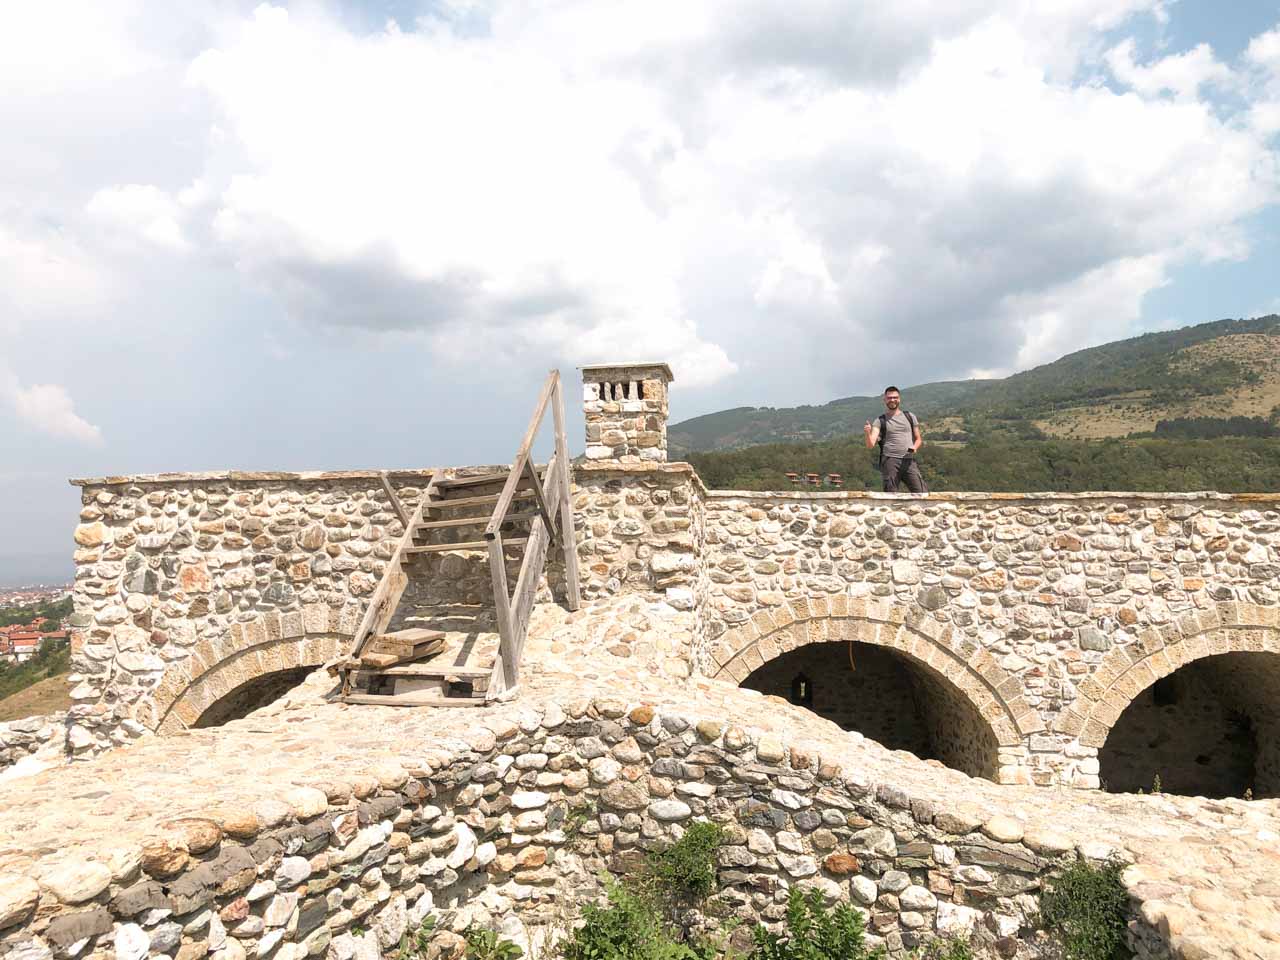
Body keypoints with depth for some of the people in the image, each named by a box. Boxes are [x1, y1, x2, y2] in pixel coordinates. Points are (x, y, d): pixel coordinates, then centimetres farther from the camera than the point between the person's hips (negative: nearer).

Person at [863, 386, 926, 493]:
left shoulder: (910, 416, 16)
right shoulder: (880, 421, 6)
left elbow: (918, 439, 21)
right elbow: (870, 445, -6)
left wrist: (914, 447, -3)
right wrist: (867, 433, -28)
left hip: (909, 461, 2)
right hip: (890, 460, -2)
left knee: (922, 494, -9)